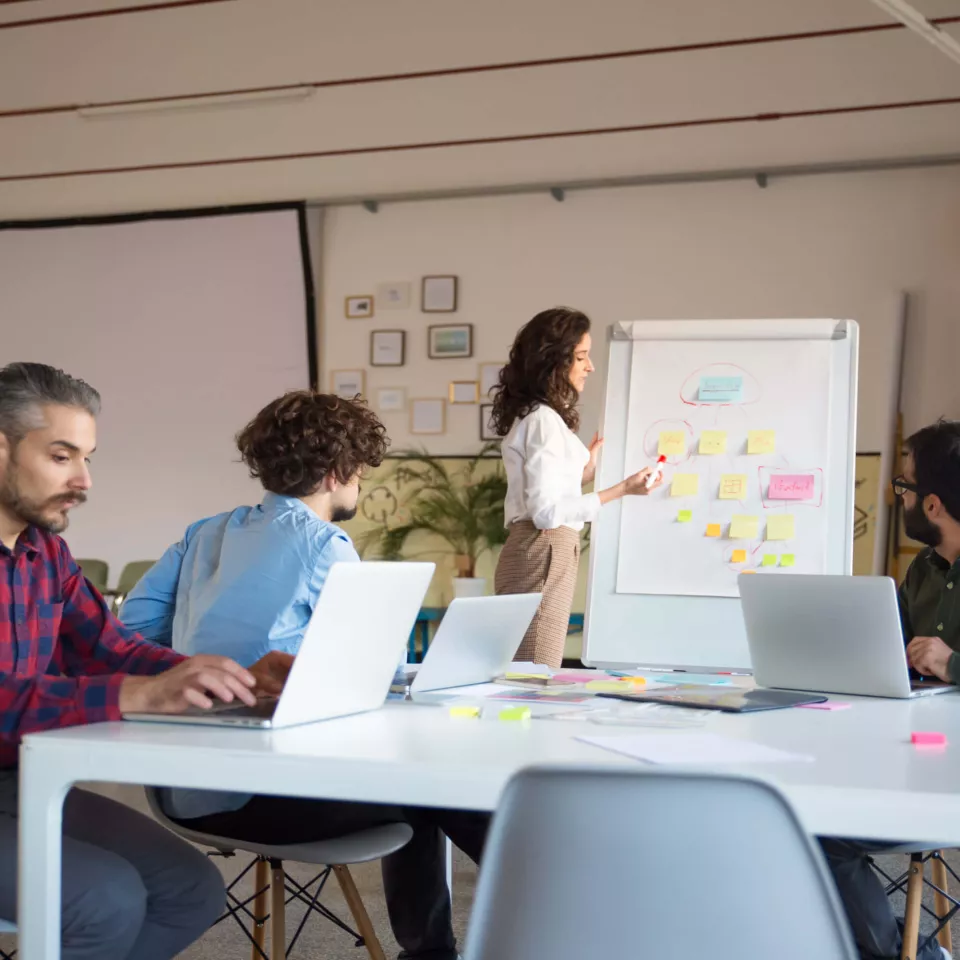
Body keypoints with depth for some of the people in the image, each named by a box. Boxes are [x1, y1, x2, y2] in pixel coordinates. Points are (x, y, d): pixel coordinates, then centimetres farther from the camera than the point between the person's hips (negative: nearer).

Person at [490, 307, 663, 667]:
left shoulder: (541, 417, 17)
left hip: (547, 553, 10)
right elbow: (546, 512, -18)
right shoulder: (543, 420, -12)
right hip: (543, 554, -10)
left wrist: (584, 472, 21)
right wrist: (622, 490, -18)